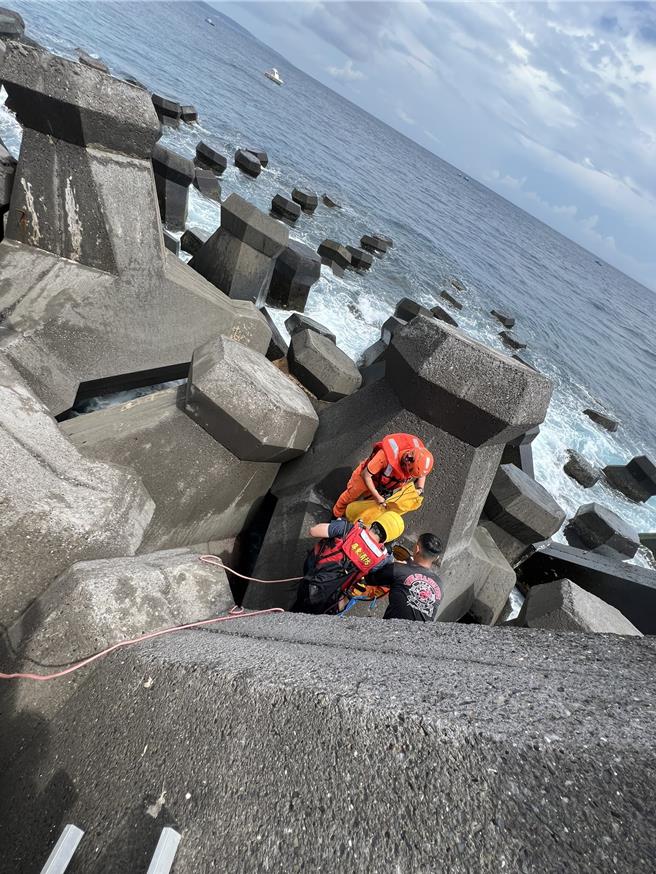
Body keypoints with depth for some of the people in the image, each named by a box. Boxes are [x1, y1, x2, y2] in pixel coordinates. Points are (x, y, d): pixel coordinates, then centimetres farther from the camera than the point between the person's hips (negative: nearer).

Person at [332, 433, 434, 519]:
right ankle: (337, 514, 46)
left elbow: (422, 474, -6)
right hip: (366, 476, -3)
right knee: (350, 496, 18)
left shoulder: (417, 456, -32)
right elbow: (365, 475, -35)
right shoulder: (387, 455, -50)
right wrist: (377, 496, -32)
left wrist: (420, 489, -24)